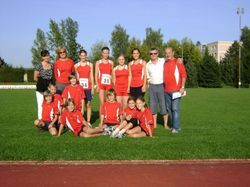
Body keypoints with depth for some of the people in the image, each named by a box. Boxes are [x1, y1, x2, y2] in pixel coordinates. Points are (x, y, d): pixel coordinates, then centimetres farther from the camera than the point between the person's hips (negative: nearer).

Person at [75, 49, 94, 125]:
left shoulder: (90, 64, 8)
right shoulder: (76, 66, 7)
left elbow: (91, 77, 7)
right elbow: (76, 77, 8)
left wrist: (92, 88, 2)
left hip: (88, 87, 0)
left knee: (88, 105, 2)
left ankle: (88, 121, 6)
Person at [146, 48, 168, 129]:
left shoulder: (163, 61, 0)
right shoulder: (148, 65, 9)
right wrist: (148, 83, 7)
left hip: (161, 86, -3)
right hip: (152, 87, 3)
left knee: (163, 105, 0)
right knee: (152, 106, 5)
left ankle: (165, 124, 11)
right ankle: (154, 124, 16)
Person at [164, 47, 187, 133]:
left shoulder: (178, 62, -3)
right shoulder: (164, 63, 14)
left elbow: (184, 75, -7)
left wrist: (182, 87, -14)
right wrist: (163, 87, 12)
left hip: (176, 90, -6)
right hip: (166, 91, 6)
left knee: (175, 109, -8)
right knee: (169, 108, 9)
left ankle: (176, 127, -3)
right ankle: (173, 125, 19)